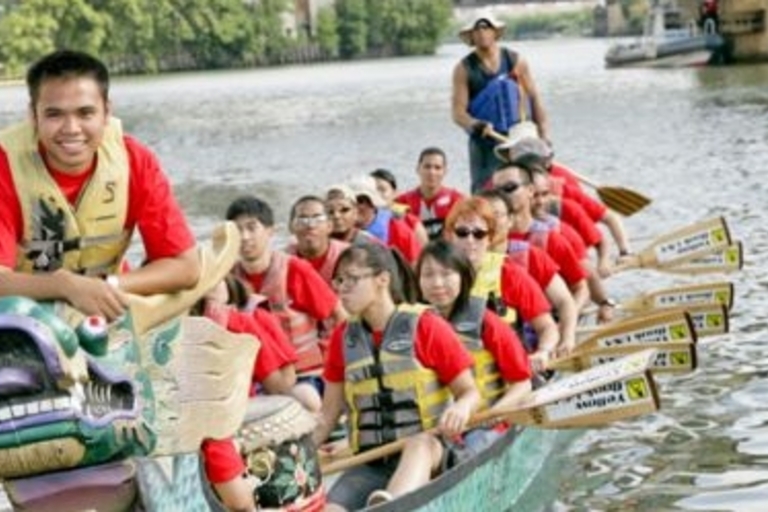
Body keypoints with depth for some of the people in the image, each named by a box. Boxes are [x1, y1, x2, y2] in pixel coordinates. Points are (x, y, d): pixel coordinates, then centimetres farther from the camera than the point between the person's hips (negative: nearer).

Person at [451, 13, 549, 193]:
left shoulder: (515, 61, 4)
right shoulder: (464, 69, 0)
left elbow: (534, 98, 7)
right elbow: (458, 111, -6)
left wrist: (544, 135, 1)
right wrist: (475, 125, -27)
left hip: (518, 139, 1)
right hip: (484, 144, -1)